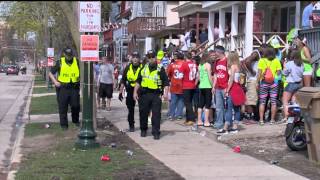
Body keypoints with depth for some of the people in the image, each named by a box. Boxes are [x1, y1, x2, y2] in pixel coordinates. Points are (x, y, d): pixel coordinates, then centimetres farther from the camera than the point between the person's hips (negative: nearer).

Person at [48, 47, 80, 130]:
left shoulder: (77, 62, 4)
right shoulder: (60, 62, -1)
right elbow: (51, 73, 5)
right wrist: (55, 81, -8)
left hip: (74, 88, 1)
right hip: (63, 88, -1)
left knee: (76, 106, 2)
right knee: (63, 107, 2)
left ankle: (76, 120, 26)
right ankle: (64, 124, 10)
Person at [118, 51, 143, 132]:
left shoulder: (142, 68, -4)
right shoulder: (128, 68, 4)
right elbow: (123, 81, 9)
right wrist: (120, 92, 5)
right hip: (130, 90, 3)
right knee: (130, 109, 8)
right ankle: (131, 125, 19)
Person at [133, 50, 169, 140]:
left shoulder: (160, 69, 1)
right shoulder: (143, 69, 11)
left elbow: (166, 83, -1)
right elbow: (138, 81, 15)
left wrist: (165, 93, -13)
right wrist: (135, 92, 8)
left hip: (156, 95, -3)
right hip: (144, 94, 3)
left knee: (156, 114, -5)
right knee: (143, 113, 10)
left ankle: (156, 132, 1)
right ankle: (143, 130, 27)